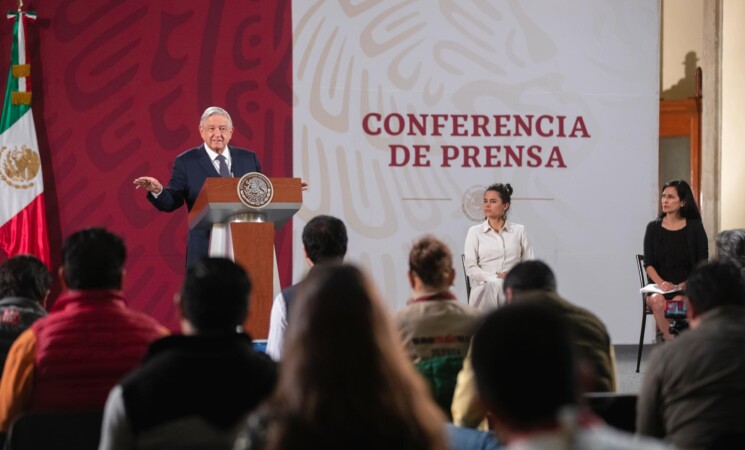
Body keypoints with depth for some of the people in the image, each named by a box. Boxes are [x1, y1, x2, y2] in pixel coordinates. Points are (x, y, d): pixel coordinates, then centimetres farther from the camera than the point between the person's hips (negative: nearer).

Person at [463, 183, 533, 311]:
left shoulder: (519, 231, 14)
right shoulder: (475, 232, 10)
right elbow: (470, 268, 1)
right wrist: (494, 278, -15)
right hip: (484, 288, 0)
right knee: (494, 284, -39)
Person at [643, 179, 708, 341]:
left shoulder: (695, 227, 6)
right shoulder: (653, 227, 10)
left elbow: (702, 263, 3)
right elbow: (648, 264, 4)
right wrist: (661, 283, -14)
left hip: (688, 287, -1)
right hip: (659, 287, 1)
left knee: (678, 302, -34)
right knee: (657, 301, -32)